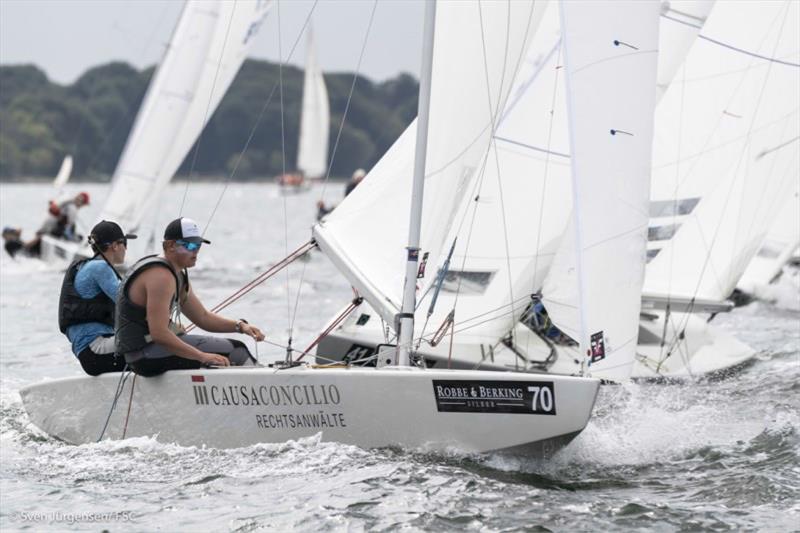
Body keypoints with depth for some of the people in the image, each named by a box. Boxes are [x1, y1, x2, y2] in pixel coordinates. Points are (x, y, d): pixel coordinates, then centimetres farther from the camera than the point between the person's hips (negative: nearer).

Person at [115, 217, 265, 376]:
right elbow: (159, 334, -28)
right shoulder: (161, 276, -19)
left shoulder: (177, 274, 15)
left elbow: (202, 317, 20)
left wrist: (240, 326, 4)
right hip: (147, 354, -11)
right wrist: (202, 356, -28)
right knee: (235, 352, -14)